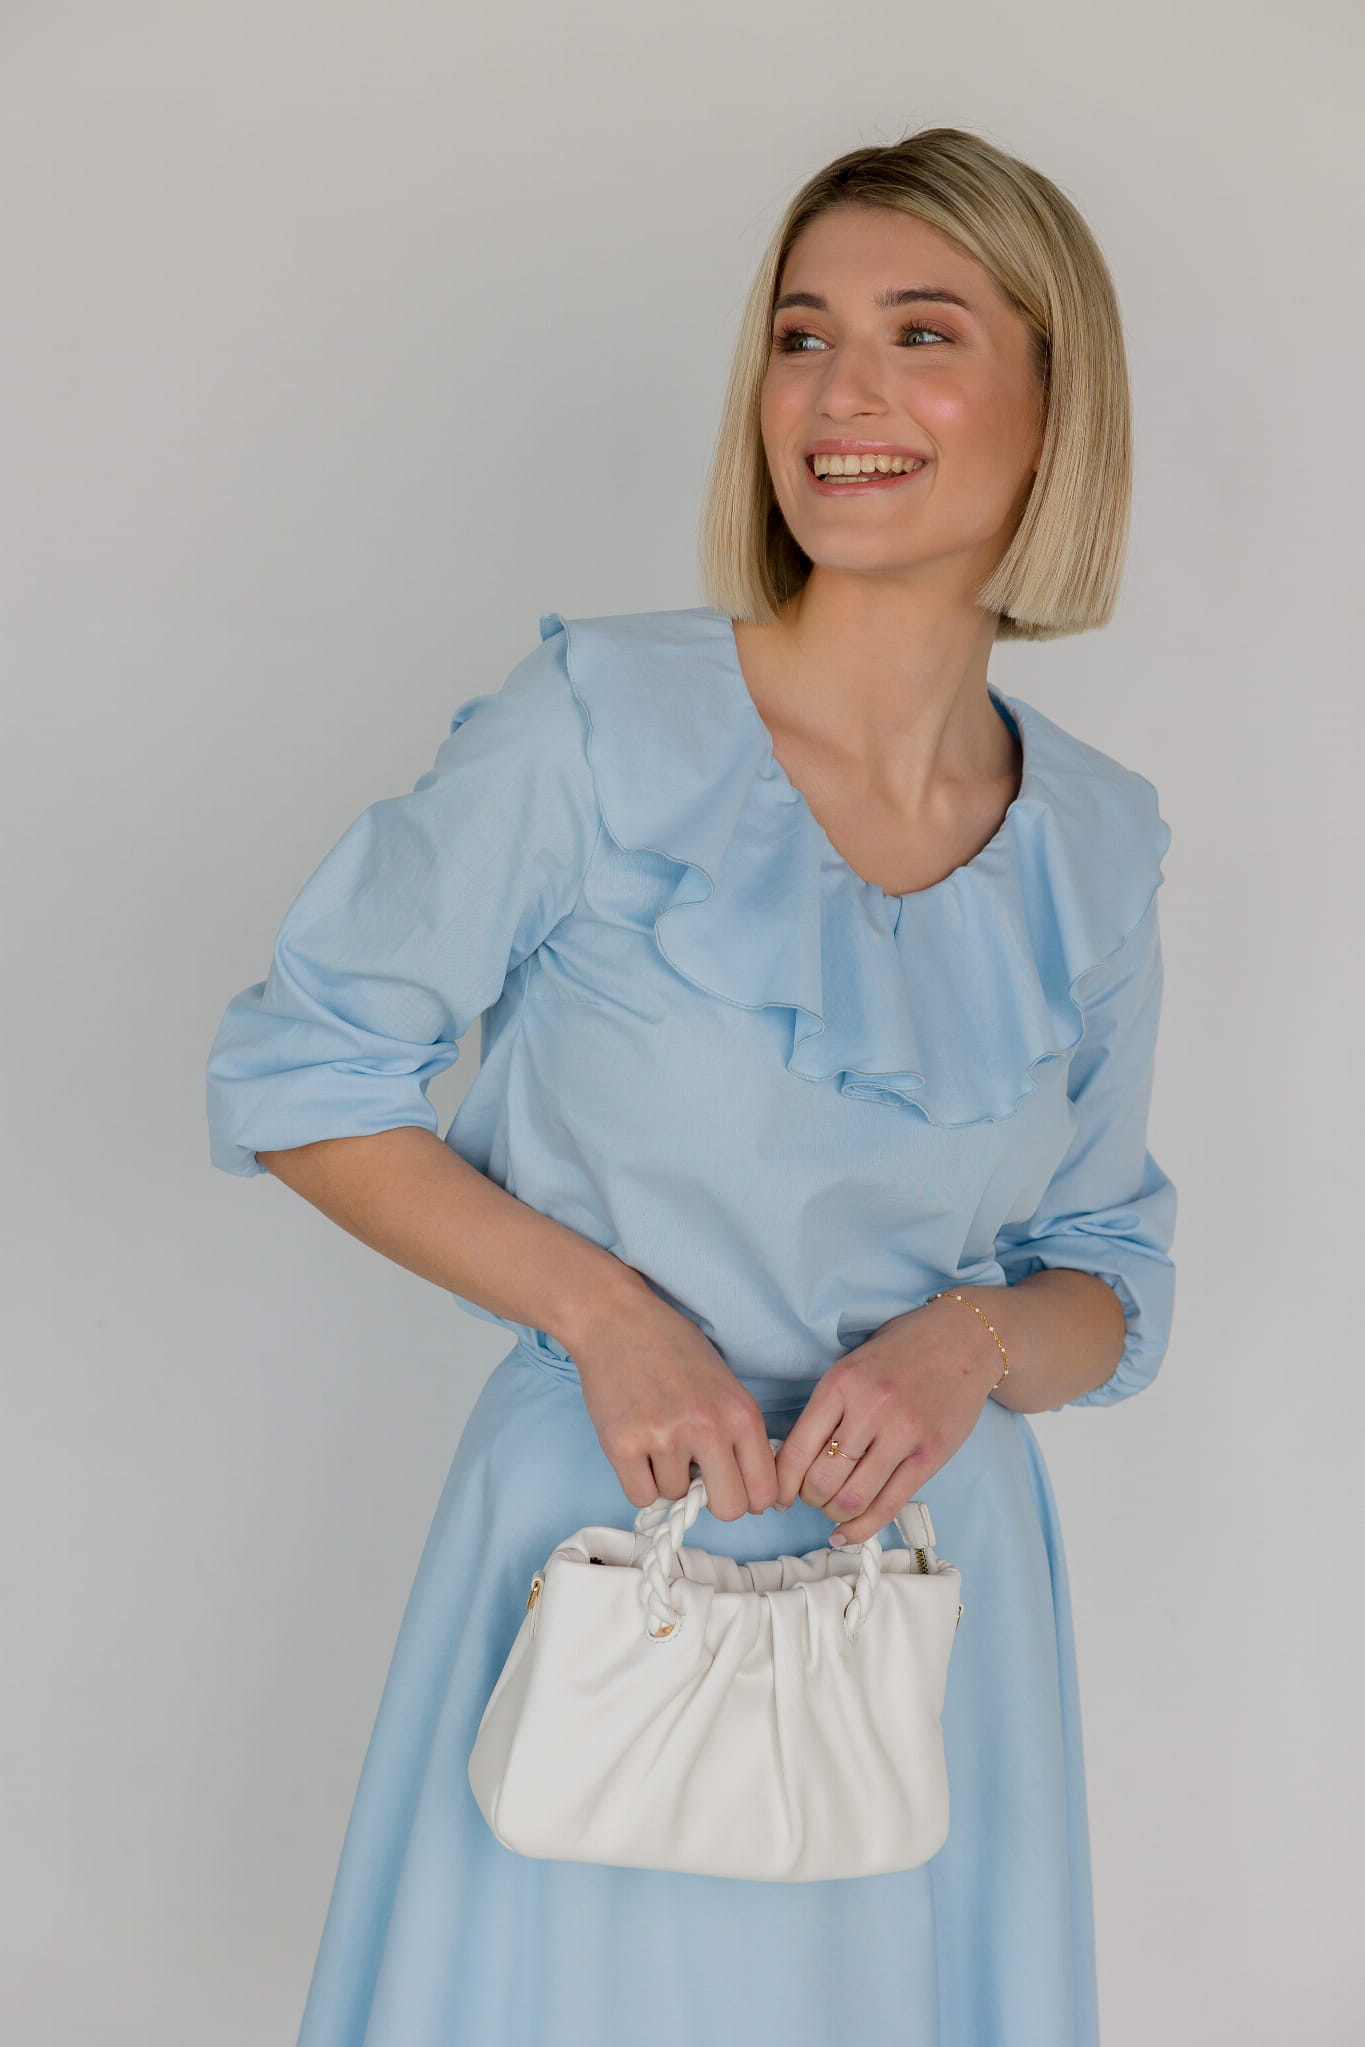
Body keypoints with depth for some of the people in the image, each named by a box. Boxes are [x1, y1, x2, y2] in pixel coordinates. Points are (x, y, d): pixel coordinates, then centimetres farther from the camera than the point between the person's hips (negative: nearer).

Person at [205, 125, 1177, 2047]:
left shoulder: (1099, 842, -1)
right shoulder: (606, 721, -12)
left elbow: (1116, 1275, 9)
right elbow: (298, 1070, -6)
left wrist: (979, 1341, -13)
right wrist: (604, 1310, -16)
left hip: (929, 1582, 3)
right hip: (606, 1544, -3)